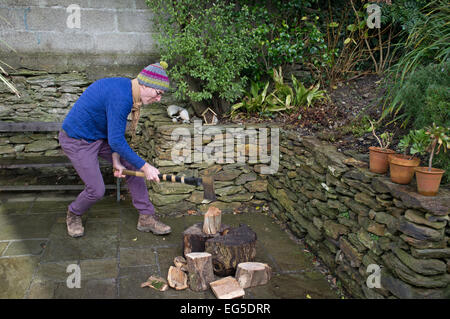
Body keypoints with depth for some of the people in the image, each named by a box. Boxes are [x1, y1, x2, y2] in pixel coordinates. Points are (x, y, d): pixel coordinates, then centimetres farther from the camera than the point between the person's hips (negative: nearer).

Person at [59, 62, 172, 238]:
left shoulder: (125, 86, -3)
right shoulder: (121, 97, -32)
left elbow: (114, 131, 3)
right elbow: (116, 141, -30)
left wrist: (116, 160, -3)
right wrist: (145, 167, -25)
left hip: (100, 136, 10)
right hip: (77, 142, -9)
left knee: (133, 167, 5)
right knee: (96, 190, -6)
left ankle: (146, 218, 14)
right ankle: (74, 214, 28)